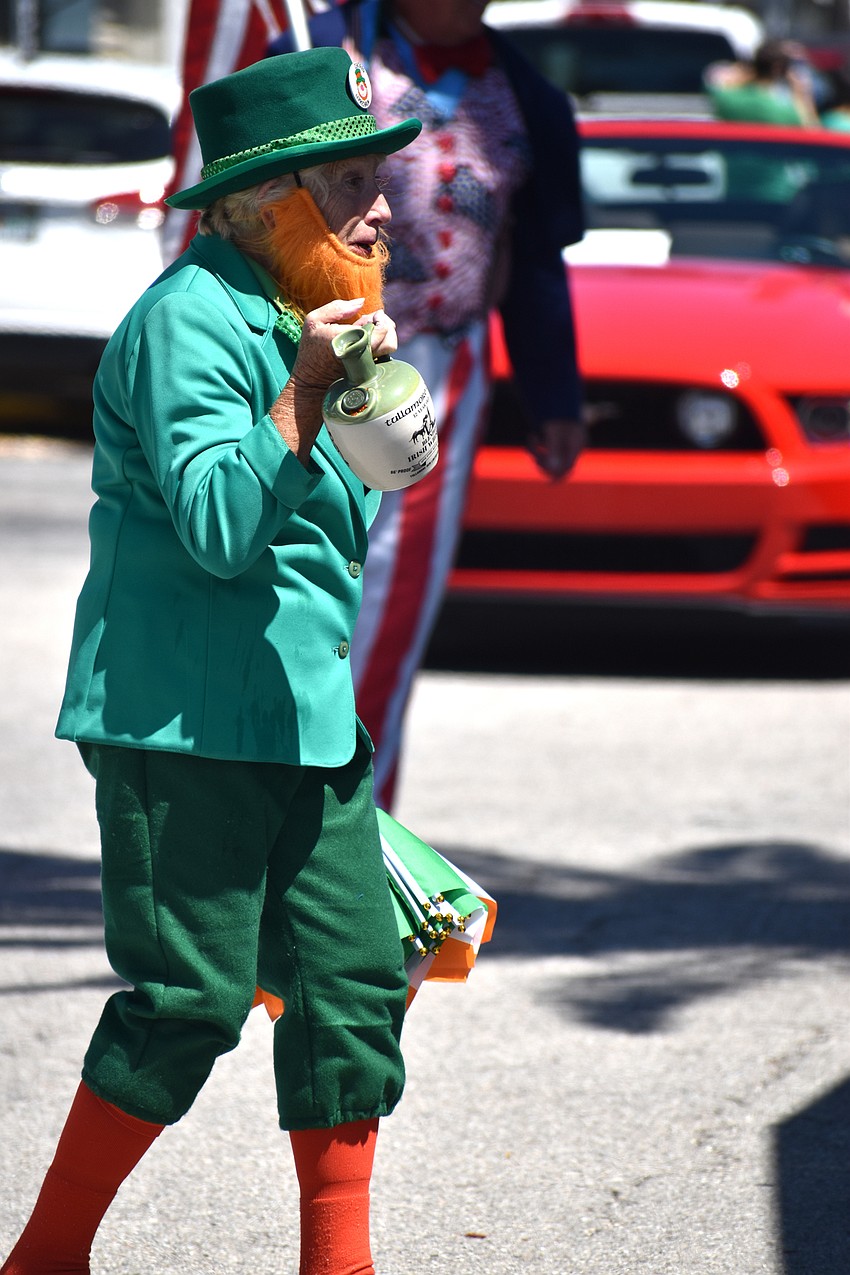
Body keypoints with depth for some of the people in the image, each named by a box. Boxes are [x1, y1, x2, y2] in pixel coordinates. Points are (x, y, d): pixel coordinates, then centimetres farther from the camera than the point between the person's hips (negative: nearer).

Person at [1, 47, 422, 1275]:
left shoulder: (298, 314, 17)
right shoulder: (190, 319, -13)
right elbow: (218, 528, -23)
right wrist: (306, 393, -31)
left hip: (306, 719, 9)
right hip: (183, 724, -9)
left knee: (356, 978, 4)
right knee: (190, 999, -9)